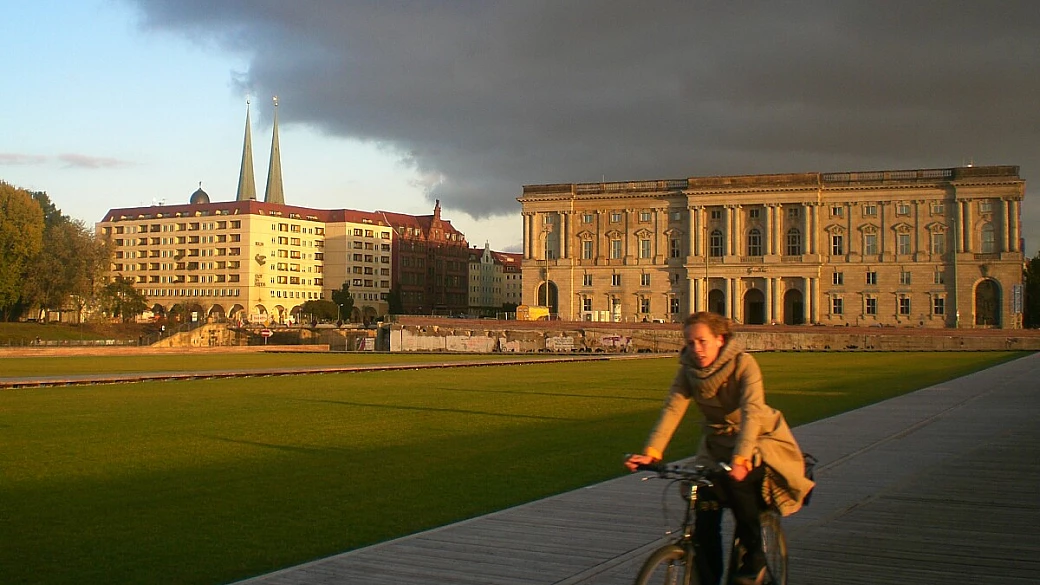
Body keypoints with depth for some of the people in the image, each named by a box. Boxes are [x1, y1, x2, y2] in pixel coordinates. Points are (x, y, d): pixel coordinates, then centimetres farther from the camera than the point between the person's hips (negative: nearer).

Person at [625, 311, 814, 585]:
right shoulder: (688, 370, -10)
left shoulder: (743, 364, -22)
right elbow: (672, 410, -21)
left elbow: (752, 412, -34)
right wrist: (650, 452, -36)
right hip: (717, 444, 4)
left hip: (757, 441, -4)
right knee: (705, 516, -11)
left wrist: (740, 458, -48)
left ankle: (755, 558, -12)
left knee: (736, 481, -33)